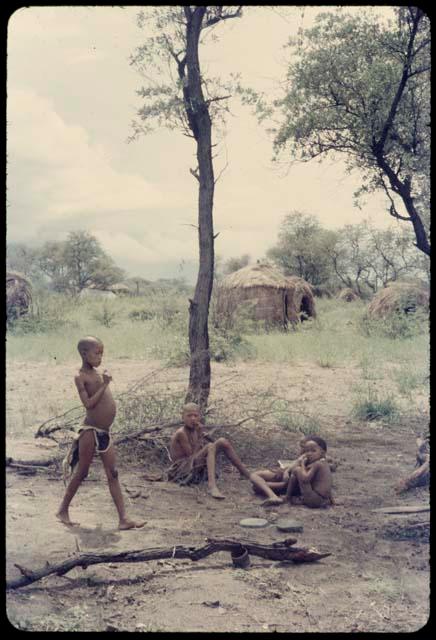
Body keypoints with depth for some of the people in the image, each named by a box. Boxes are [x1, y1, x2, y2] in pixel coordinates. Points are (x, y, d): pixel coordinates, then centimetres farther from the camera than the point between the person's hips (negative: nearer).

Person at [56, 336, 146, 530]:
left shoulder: (97, 374, 14)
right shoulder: (80, 377, -9)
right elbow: (88, 403, -19)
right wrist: (104, 385, -18)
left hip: (105, 433, 7)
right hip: (91, 431, -7)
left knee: (113, 474, 2)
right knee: (81, 473, 5)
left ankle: (123, 519, 0)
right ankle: (63, 510, 24)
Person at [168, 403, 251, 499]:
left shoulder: (195, 430, 10)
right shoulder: (181, 433, -15)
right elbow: (191, 455, -18)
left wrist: (201, 436, -4)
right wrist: (199, 437, -17)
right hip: (182, 471, -9)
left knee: (222, 442, 3)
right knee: (211, 447, -29)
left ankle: (247, 474, 8)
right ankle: (212, 486, -46)